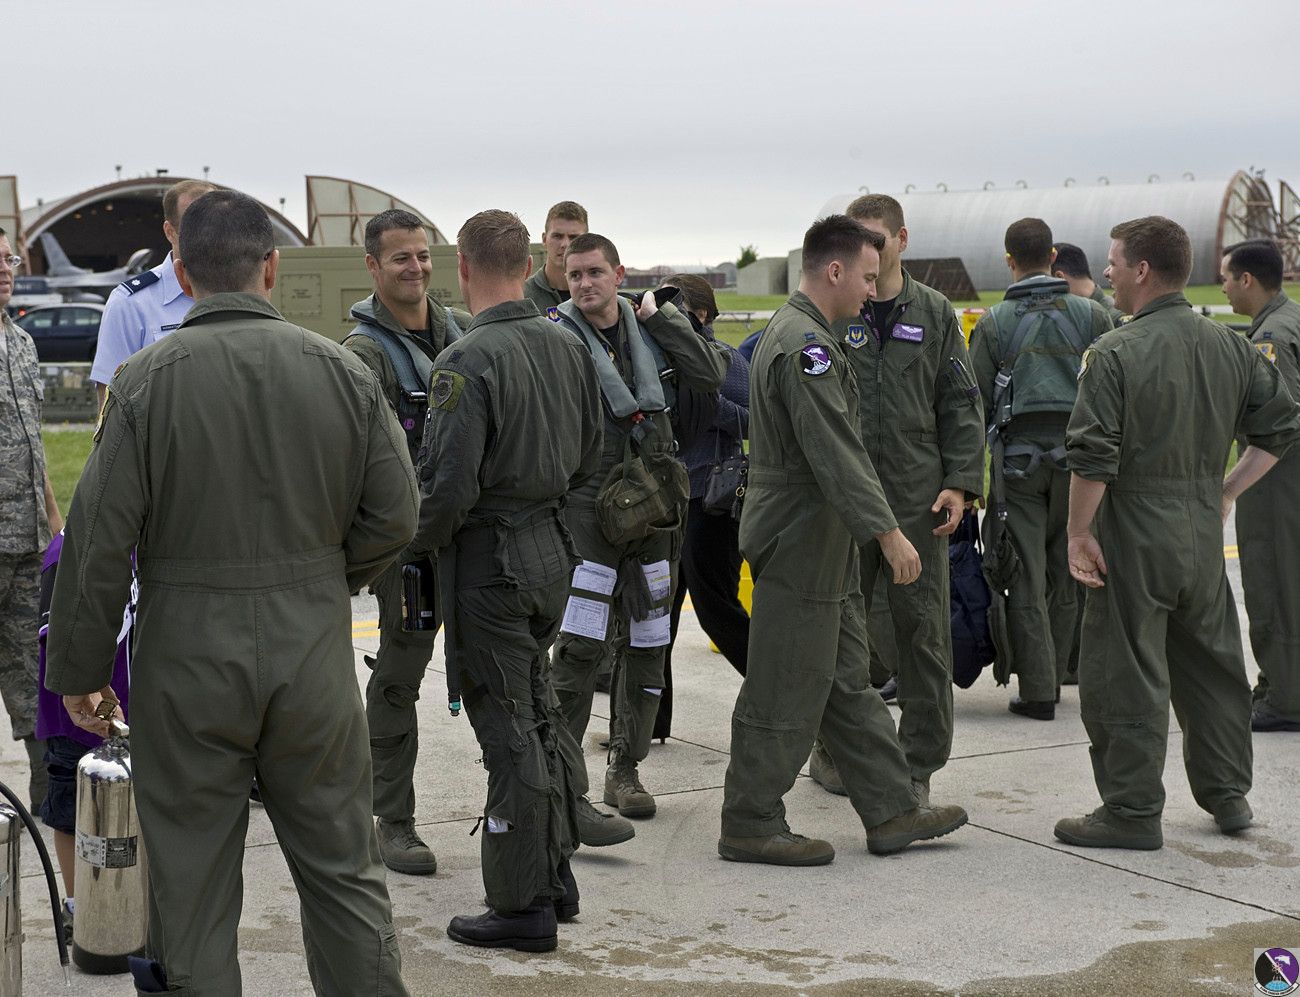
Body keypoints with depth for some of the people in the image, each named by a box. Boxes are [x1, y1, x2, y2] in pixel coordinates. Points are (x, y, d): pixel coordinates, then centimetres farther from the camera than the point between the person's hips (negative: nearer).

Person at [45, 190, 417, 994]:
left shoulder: (147, 381, -10)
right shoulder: (342, 371, -2)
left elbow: (99, 542, -9)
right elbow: (396, 513, 1)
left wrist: (78, 672, 1)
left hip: (188, 656, -2)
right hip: (314, 650, 2)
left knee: (193, 879, 9)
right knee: (343, 867, 14)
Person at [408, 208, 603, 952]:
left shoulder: (469, 361, -20)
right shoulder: (570, 348, 4)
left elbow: (448, 486, -20)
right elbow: (589, 460, 13)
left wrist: (417, 542, -3)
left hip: (490, 561, -8)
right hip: (553, 550, 8)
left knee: (509, 730, -1)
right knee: (539, 710, 19)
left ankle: (524, 908, 8)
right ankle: (557, 874, 29)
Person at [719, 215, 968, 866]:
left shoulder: (792, 334, 17)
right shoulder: (805, 343, -18)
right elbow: (838, 452, -25)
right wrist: (888, 532, -24)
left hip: (820, 546, 11)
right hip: (799, 544, -11)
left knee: (847, 683, 13)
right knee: (785, 691, -2)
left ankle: (890, 812, 20)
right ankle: (749, 826, 7)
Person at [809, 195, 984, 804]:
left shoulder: (934, 313, 7)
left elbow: (961, 404, 7)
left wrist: (960, 483, -2)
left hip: (917, 496, 1)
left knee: (923, 628, 1)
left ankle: (918, 764, 11)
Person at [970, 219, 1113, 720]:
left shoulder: (993, 323, -2)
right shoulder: (1092, 316, 3)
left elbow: (976, 401, -1)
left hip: (1017, 455, -2)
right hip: (1078, 453, 2)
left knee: (1025, 579, 1)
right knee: (1067, 575, 12)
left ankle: (1037, 690, -1)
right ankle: (1054, 675, 20)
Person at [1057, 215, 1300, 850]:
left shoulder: (1115, 354, -13)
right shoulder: (1231, 347, 6)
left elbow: (1092, 456, -18)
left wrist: (1080, 533, -10)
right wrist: (1227, 491, 15)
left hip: (1135, 532, -6)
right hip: (1204, 531, 6)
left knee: (1126, 676, 2)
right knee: (1213, 664, 18)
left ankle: (1133, 811, 7)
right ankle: (1227, 794, 26)